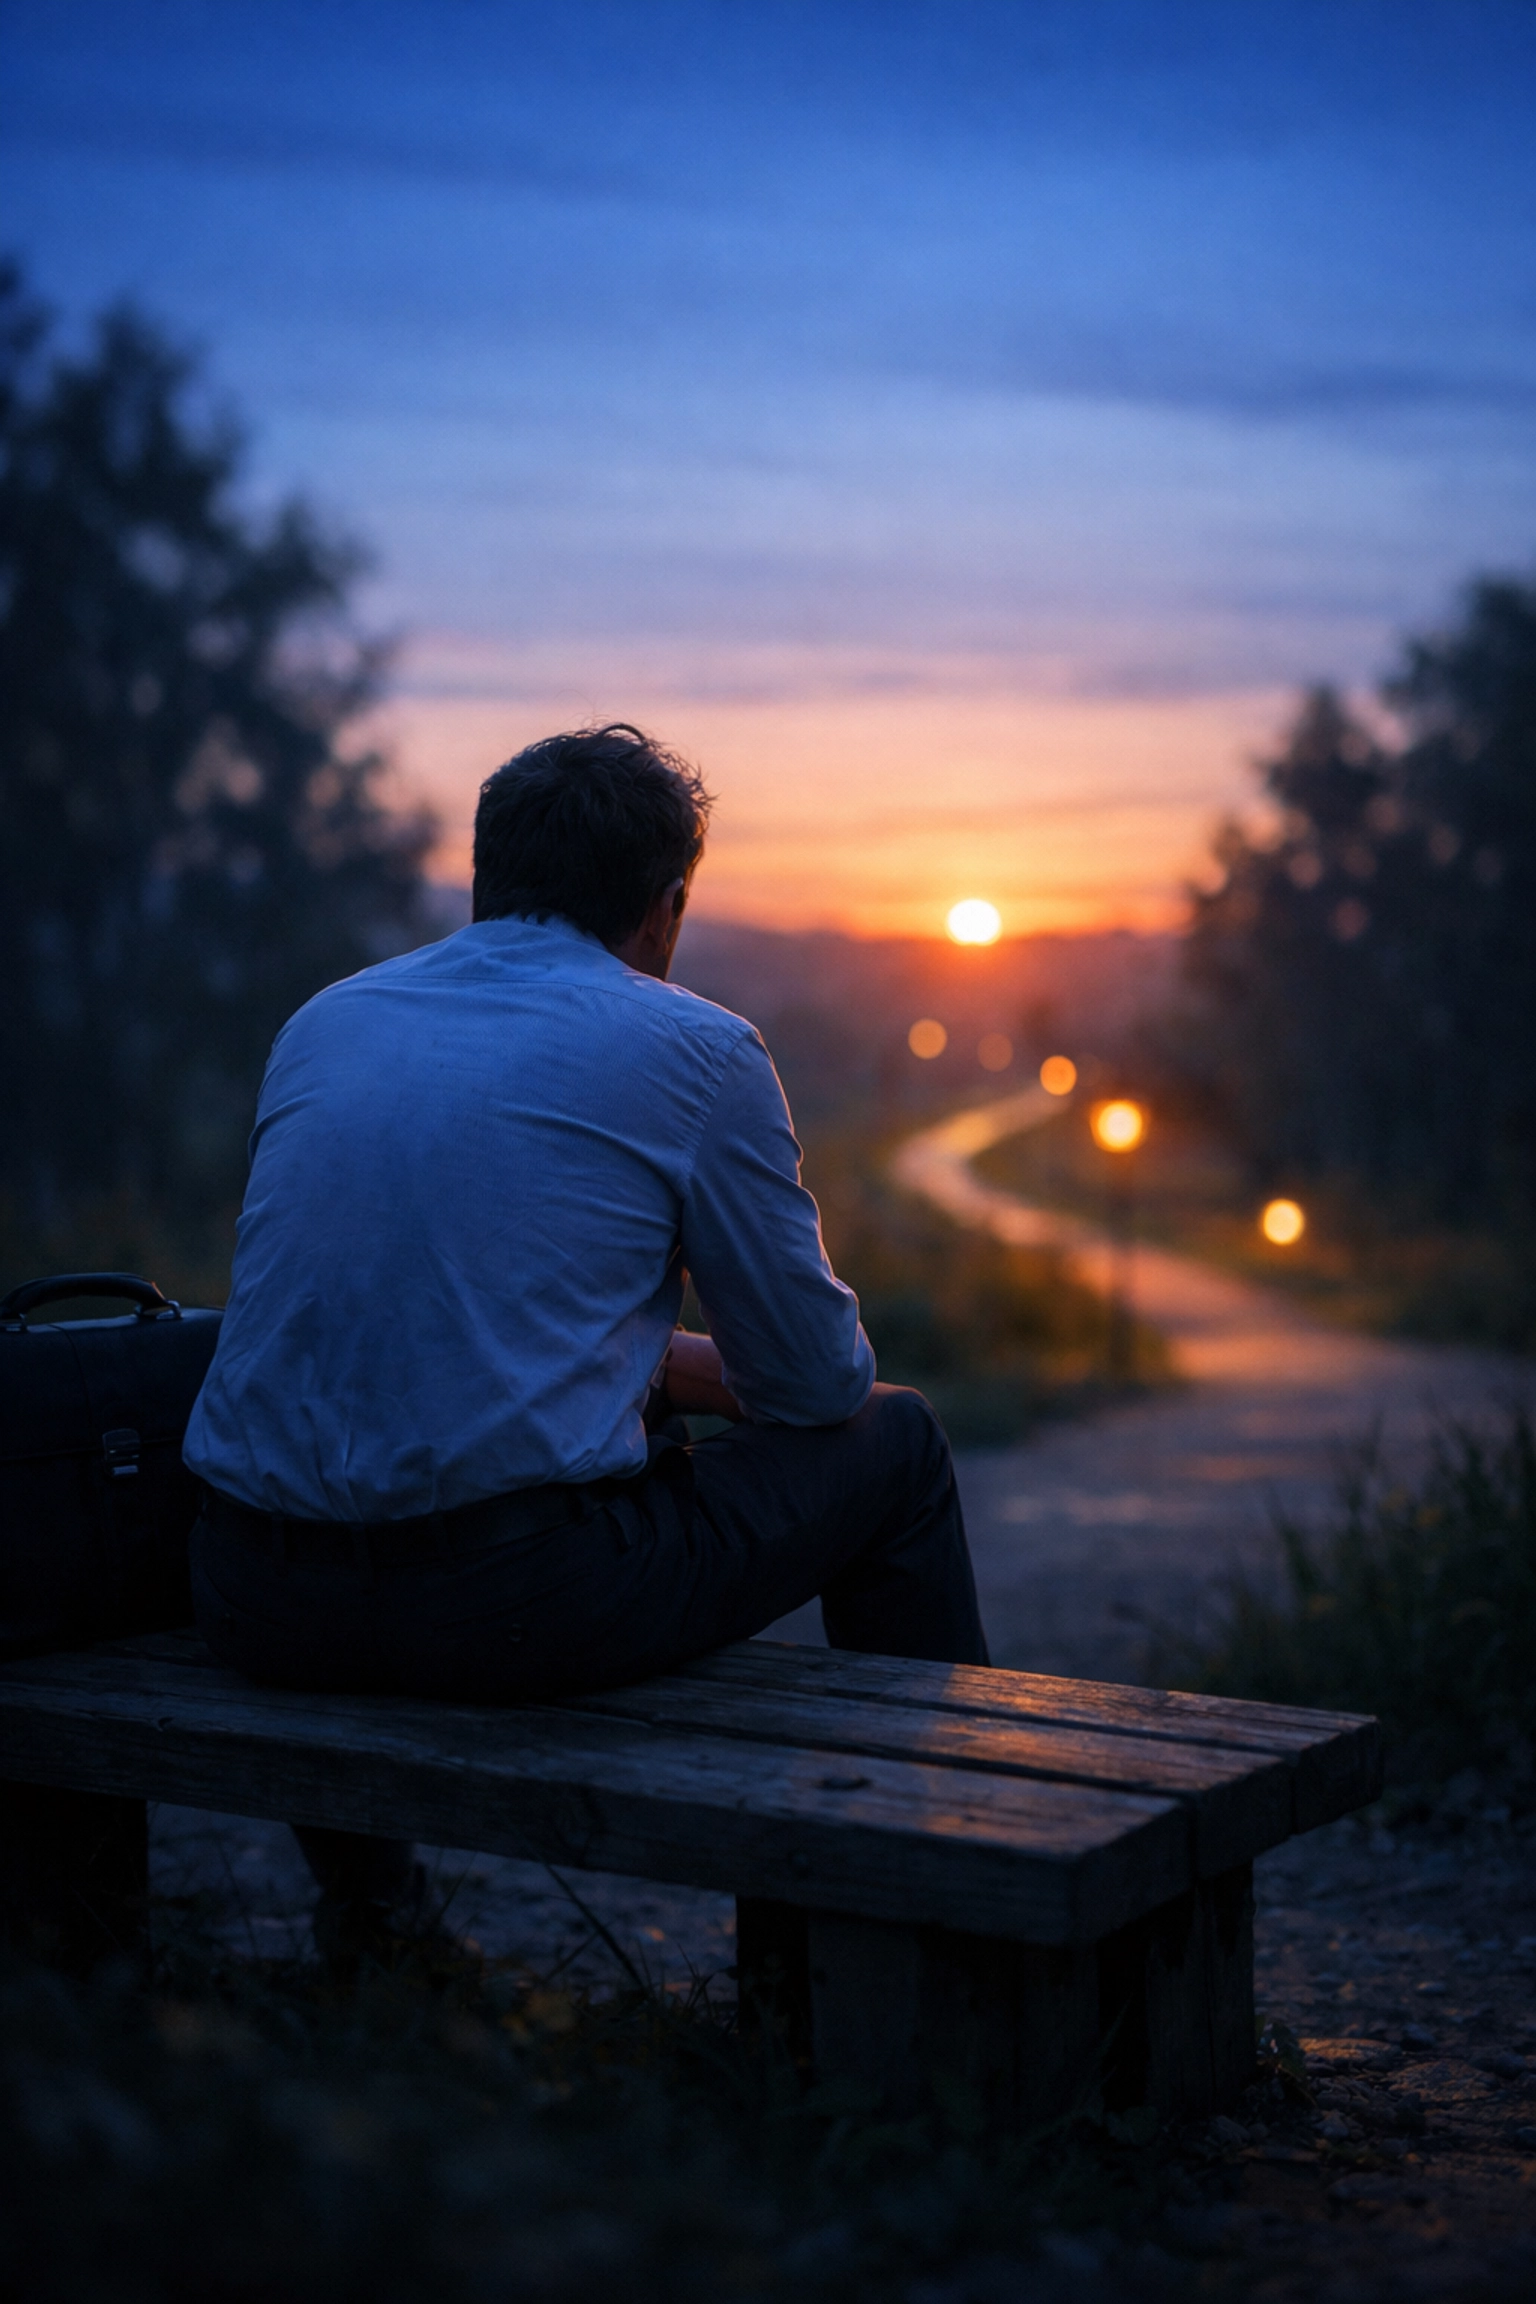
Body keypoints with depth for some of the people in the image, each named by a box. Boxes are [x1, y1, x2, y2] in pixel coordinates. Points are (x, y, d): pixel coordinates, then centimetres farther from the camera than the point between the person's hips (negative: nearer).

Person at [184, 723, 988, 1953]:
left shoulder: (322, 1022, 15)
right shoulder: (696, 1050, -1)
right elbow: (817, 1378, 5)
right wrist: (701, 1371, 30)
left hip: (252, 1605, 6)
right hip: (513, 1600, -5)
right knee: (894, 1441, 17)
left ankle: (361, 1896, 50)